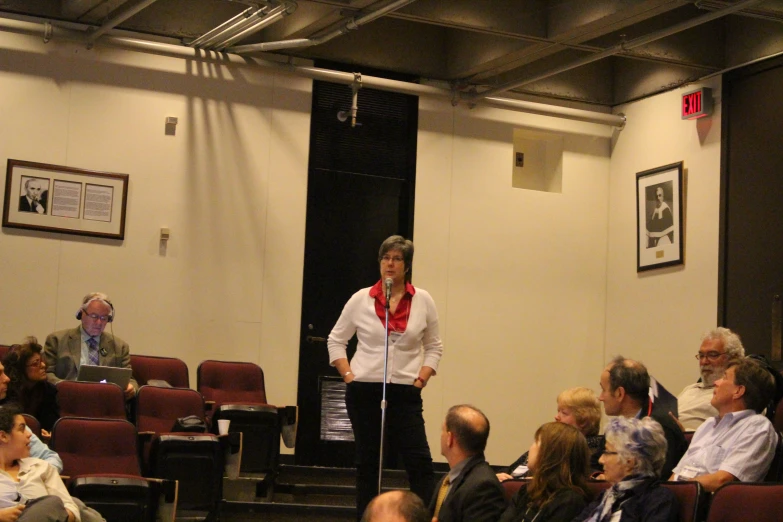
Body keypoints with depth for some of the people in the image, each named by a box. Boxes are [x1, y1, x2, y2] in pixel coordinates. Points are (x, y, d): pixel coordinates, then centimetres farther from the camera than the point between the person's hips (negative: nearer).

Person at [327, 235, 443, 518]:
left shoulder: (423, 301, 3)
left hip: (405, 393, 0)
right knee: (367, 462, 8)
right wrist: (349, 376, -1)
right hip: (364, 391, 1)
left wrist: (420, 380, -1)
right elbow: (336, 340, 10)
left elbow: (434, 347, 11)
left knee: (420, 462, -7)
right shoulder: (361, 299, 2)